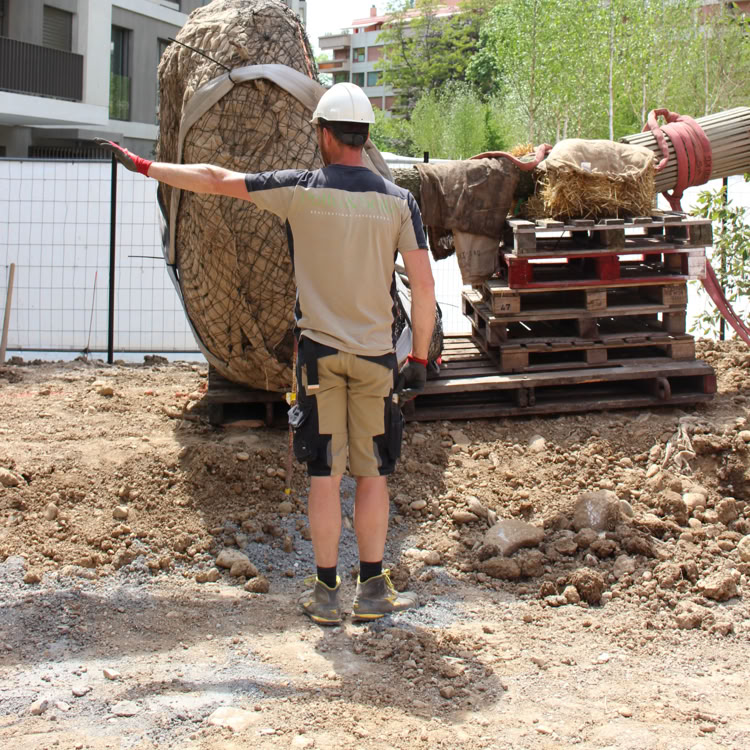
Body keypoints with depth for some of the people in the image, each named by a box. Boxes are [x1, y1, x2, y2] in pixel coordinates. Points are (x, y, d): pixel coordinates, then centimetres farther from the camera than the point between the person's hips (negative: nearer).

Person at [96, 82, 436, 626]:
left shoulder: (300, 190, -5)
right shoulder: (400, 201, -2)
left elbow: (216, 180, 1)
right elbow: (424, 286, -4)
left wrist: (144, 165, 13)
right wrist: (420, 358, 6)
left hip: (320, 351, -1)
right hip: (376, 355, 1)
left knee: (325, 476, 5)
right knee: (373, 474, 10)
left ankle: (326, 594, 10)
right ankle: (373, 591, 14)